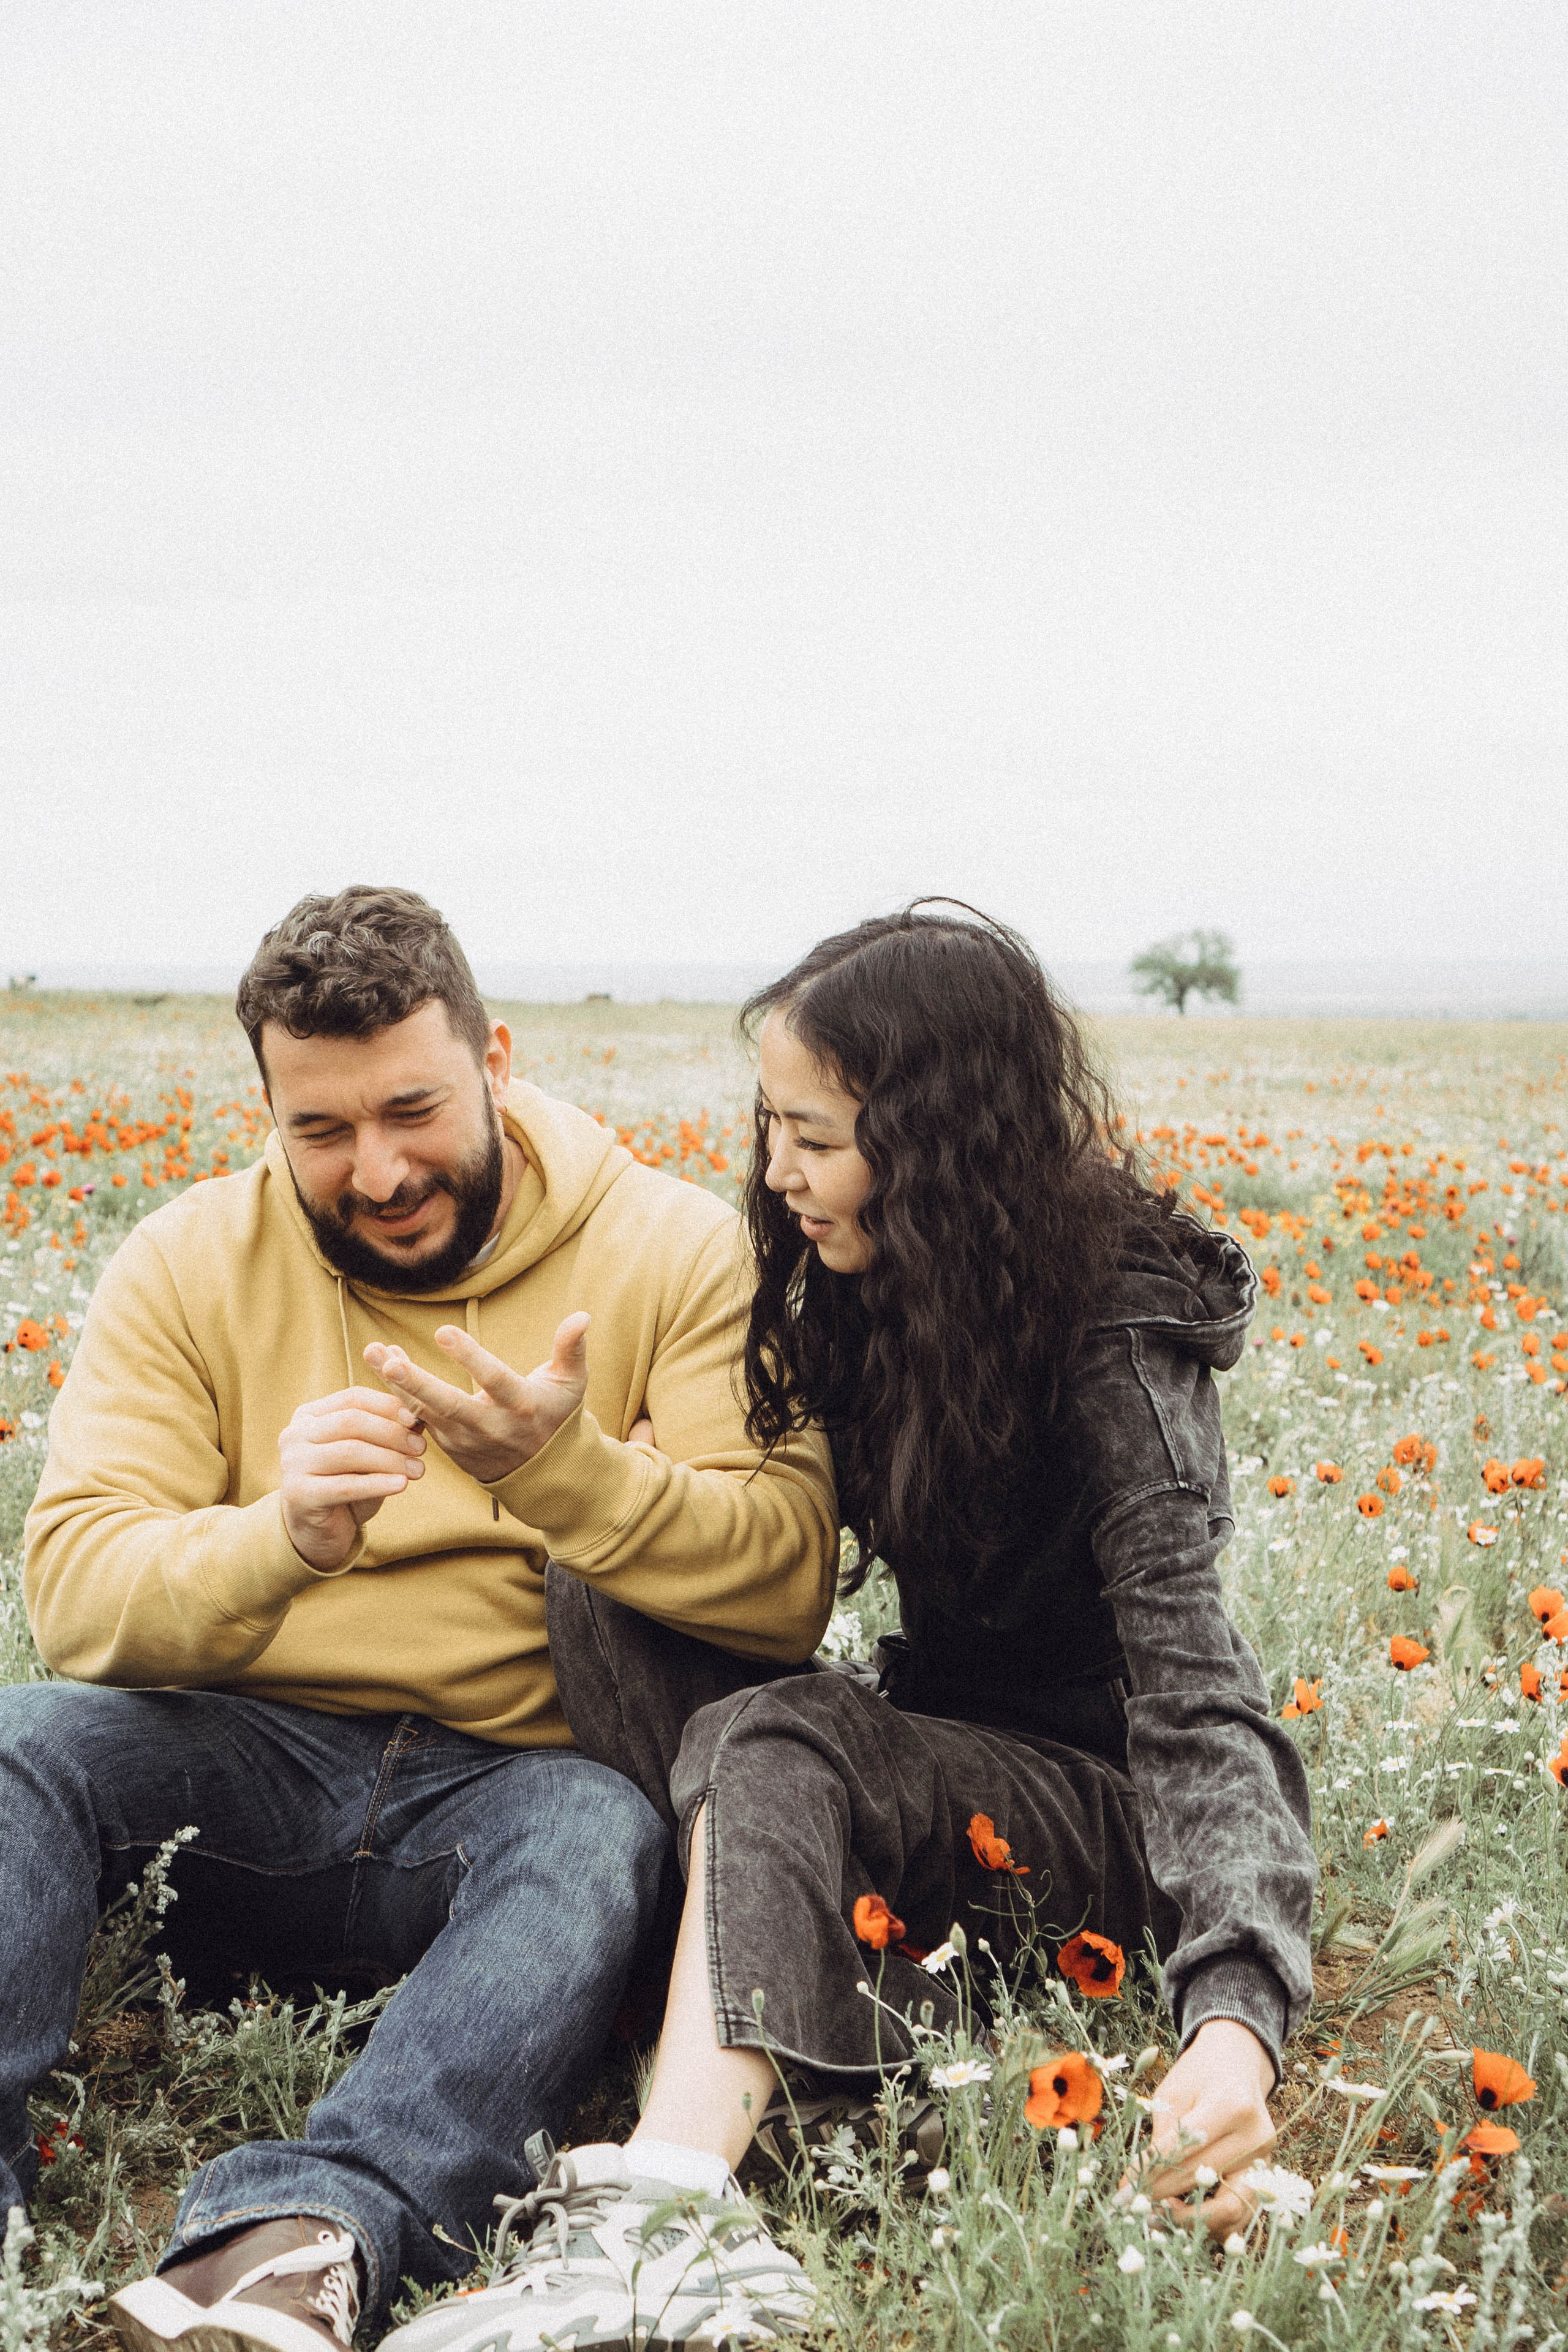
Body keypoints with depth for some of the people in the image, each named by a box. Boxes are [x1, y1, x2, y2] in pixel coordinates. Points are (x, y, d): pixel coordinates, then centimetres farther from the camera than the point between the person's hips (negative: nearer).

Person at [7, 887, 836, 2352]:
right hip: (250, 1766, 2)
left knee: (605, 1834, -35)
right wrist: (273, 1543, -29)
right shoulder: (190, 1266, 4)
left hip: (520, 1777, -2)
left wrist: (568, 1473, -28)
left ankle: (316, 2221, -54)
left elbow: (786, 1589, -11)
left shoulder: (675, 1252, 0)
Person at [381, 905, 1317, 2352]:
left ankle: (656, 2219, -51)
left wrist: (1238, 2016, -41)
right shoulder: (874, 1289, 2)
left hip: (1103, 1812, -7)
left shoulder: (1117, 1343, -20)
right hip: (941, 1745, 7)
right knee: (604, 1596, -15)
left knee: (771, 1742, -33)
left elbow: (1196, 1698, -29)